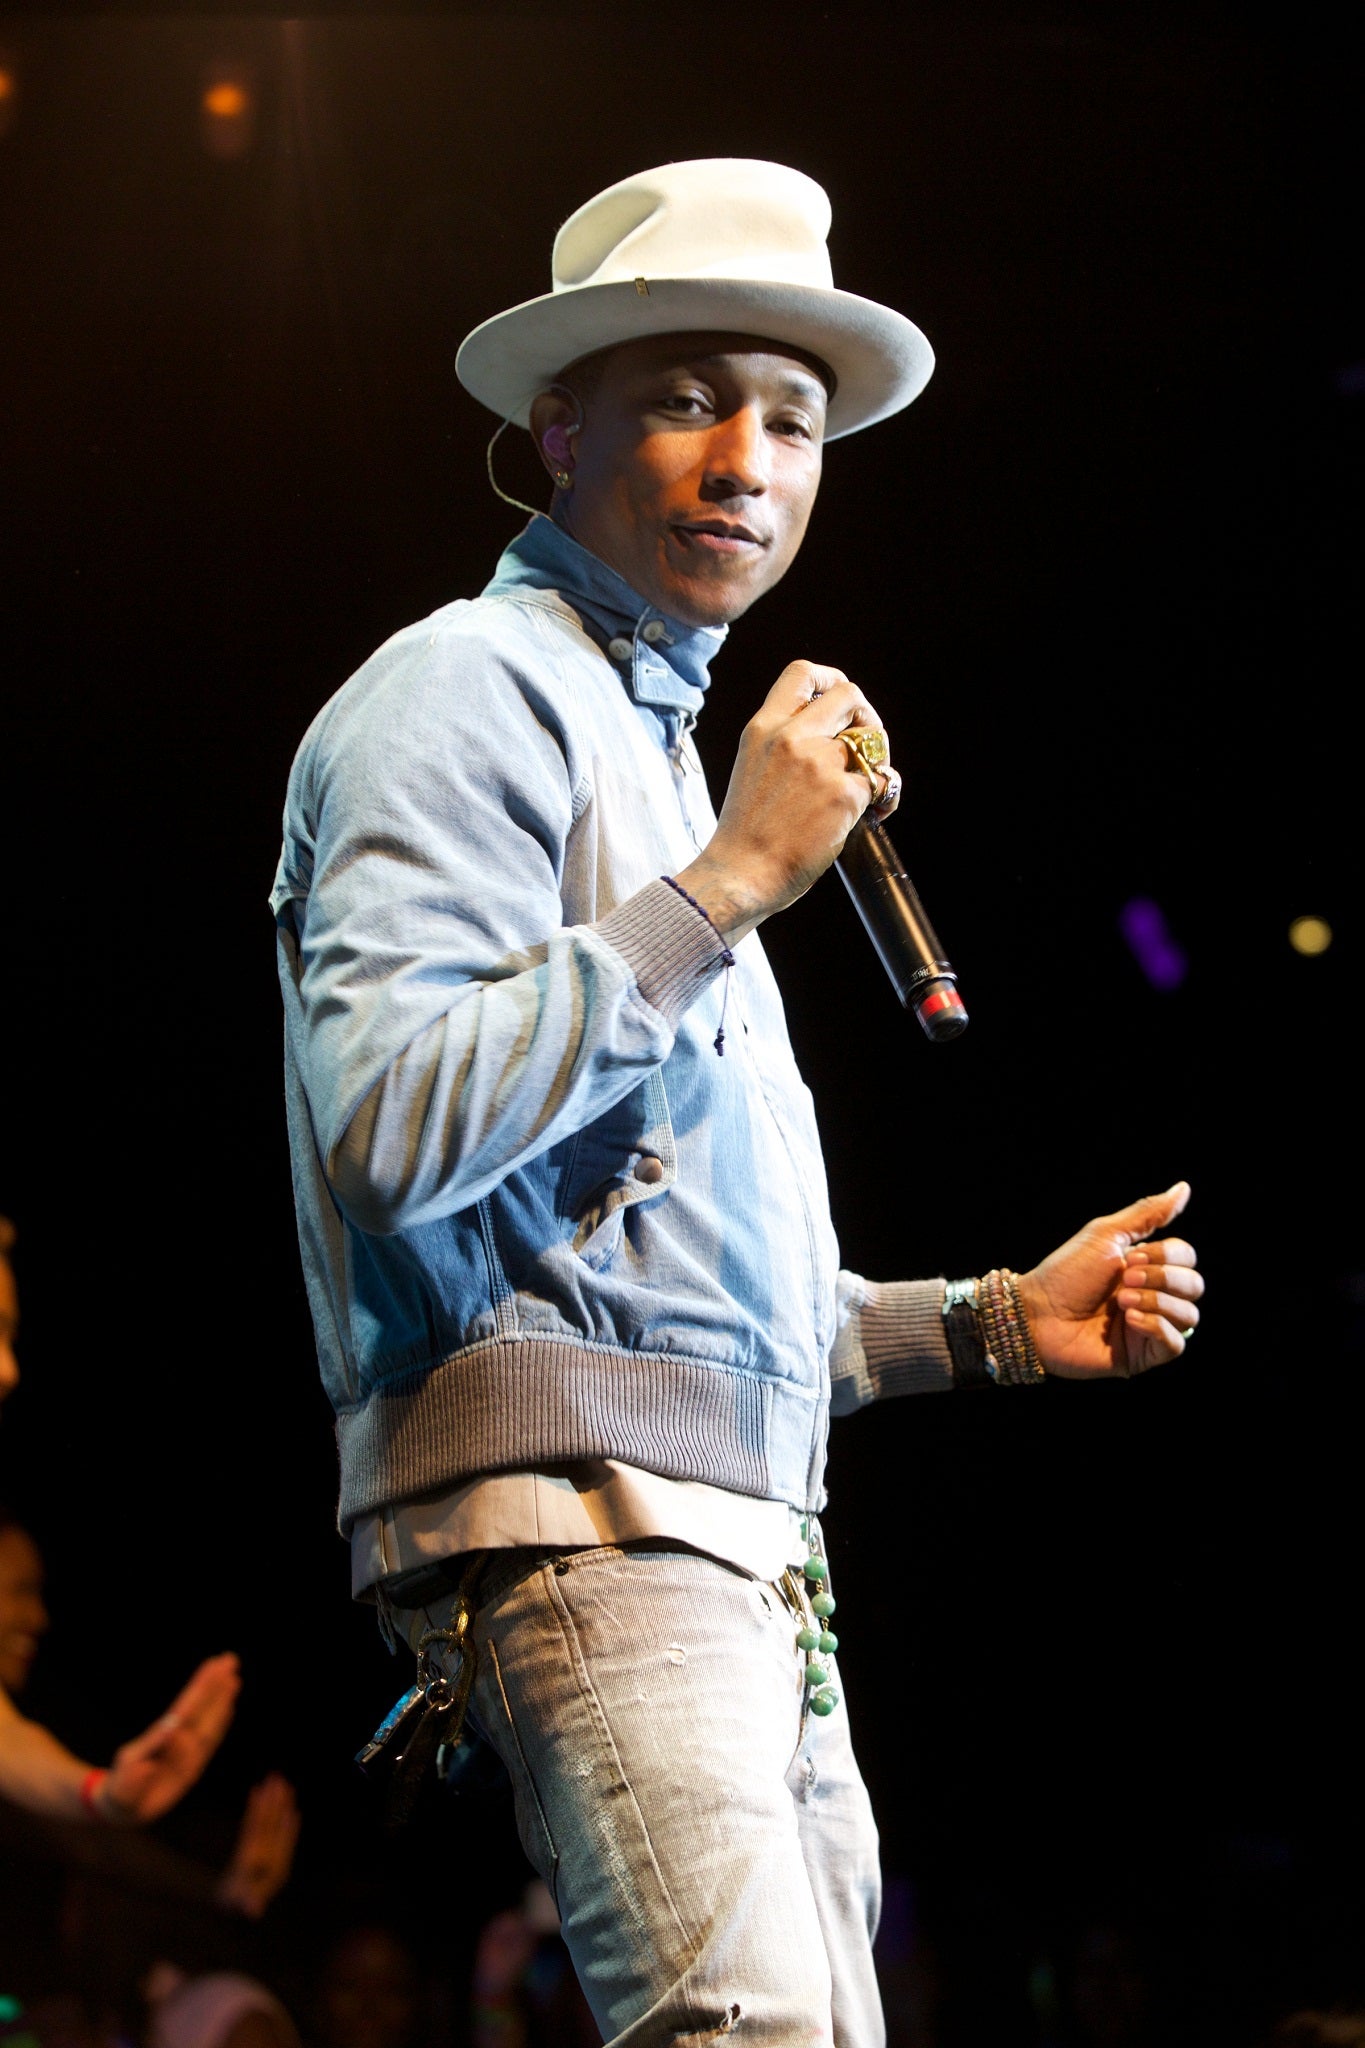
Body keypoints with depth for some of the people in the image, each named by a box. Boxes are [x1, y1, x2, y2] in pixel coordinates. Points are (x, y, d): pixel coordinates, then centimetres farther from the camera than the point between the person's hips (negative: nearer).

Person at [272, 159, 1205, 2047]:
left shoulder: (659, 741, 28)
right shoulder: (473, 690, -1)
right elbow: (392, 1126, -19)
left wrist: (998, 1320, 18)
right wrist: (728, 882, -14)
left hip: (747, 1565, 10)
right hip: (579, 1517, -10)